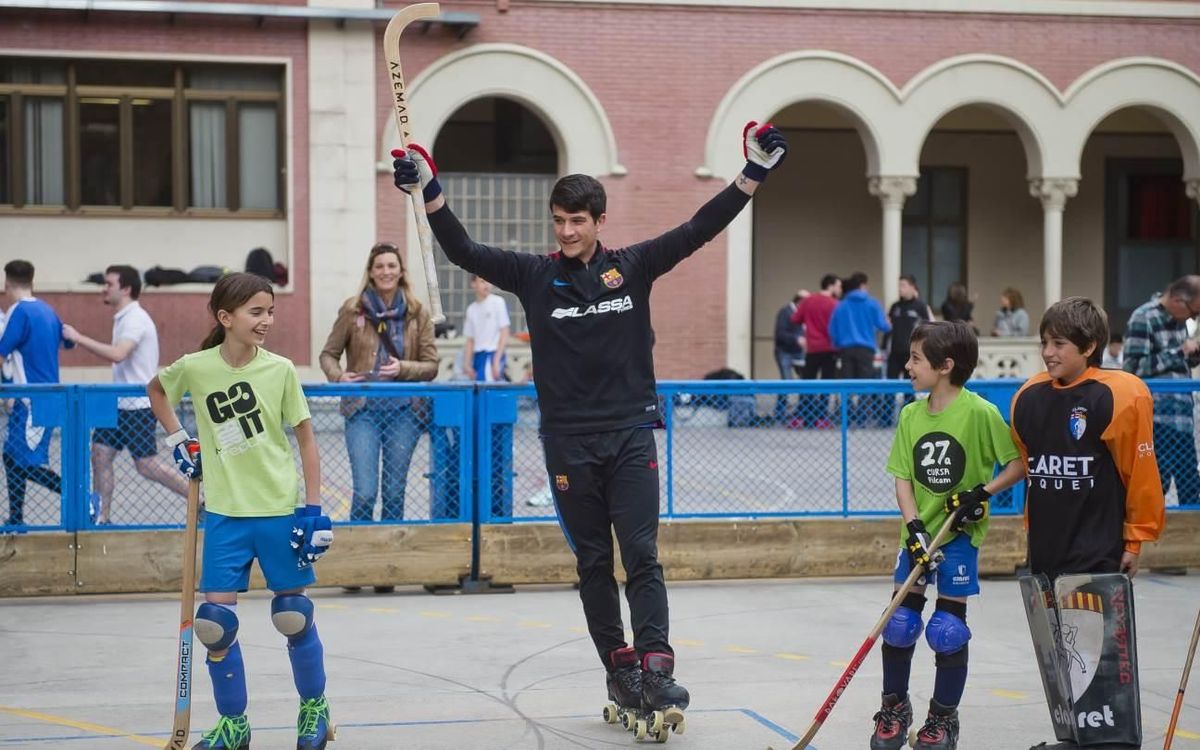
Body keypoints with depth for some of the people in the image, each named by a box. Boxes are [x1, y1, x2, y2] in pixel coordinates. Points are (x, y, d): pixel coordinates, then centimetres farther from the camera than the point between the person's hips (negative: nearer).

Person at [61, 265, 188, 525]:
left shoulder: (135, 319, -18)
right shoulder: (123, 318, 13)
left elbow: (117, 354, -33)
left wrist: (79, 338, -28)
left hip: (138, 406, -10)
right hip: (121, 404, 10)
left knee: (147, 465, -8)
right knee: (100, 454, 4)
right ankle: (101, 518, 9)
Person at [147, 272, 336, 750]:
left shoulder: (280, 369, -8)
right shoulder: (194, 367, -6)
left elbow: (306, 440, -2)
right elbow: (156, 389, 17)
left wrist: (314, 510, -6)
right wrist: (179, 441, 6)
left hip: (280, 510, -1)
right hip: (225, 514, 1)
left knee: (293, 615, 6)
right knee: (215, 620, -1)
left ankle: (314, 708, 27)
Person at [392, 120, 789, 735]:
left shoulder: (633, 267, 2)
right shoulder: (536, 276, 2)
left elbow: (698, 230, -2)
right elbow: (463, 252, -3)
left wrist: (753, 173, -11)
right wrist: (429, 191, -15)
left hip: (630, 433, -1)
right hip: (568, 442, 1)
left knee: (642, 556, -8)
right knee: (593, 563, 7)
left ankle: (655, 667, -13)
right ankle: (618, 668, 14)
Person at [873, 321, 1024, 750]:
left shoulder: (979, 413, -14)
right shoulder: (911, 415, 1)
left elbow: (1021, 462, -8)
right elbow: (903, 478, 1)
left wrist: (983, 493, -17)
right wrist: (914, 528, -11)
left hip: (960, 534, -4)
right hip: (919, 532, 4)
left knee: (948, 630, 1)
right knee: (898, 622, 4)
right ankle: (895, 708, 22)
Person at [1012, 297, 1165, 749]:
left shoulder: (1119, 396, -14)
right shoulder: (1029, 398, 4)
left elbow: (1141, 471, -9)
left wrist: (1136, 538, -5)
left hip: (1101, 551, -6)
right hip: (1047, 551, 7)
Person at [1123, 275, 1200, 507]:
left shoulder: (1178, 319, 14)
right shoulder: (1143, 319, -11)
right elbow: (1135, 367, -18)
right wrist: (1179, 352, -16)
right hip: (1157, 416, -8)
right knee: (1158, 480, -7)